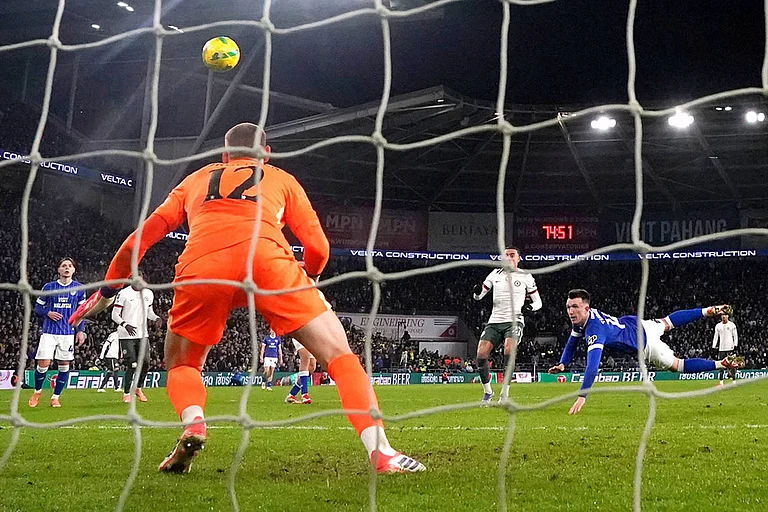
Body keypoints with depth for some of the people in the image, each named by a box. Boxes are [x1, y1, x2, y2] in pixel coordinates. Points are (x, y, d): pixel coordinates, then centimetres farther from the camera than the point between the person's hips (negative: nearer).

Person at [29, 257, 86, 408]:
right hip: (49, 332, -1)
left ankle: (55, 397, 14)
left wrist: (81, 330, 3)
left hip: (68, 333, 1)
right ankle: (37, 391, 19)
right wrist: (48, 313, -10)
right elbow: (37, 307, 10)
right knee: (43, 364, -7)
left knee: (64, 365, 1)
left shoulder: (79, 288, 7)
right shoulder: (49, 287, 4)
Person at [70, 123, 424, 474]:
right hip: (265, 258, -1)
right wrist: (309, 279, 44)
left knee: (180, 366, 25)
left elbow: (139, 240, 30)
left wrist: (106, 292, 41)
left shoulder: (195, 180, 35)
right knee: (339, 354, 7)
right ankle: (380, 451, -9)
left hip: (200, 267, 2)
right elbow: (318, 248, 23)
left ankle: (193, 425, -5)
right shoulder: (281, 179, 31)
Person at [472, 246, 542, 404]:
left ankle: (505, 394, -23)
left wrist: (530, 306, -12)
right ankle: (487, 391, 9)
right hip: (495, 321, 3)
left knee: (509, 350, -30)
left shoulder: (525, 276, 7)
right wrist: (477, 292, -8)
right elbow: (478, 296, 16)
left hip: (514, 321, -3)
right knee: (481, 354, -13)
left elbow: (538, 301, 11)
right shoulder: (495, 274, 13)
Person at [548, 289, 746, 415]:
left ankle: (724, 363, 17)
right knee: (666, 322, 33)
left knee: (678, 365, 7)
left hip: (646, 344, -8)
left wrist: (582, 397, -51)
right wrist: (562, 364, -7)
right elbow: (572, 342, 5)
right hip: (636, 324, 8)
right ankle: (709, 311, 49)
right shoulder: (581, 317, -14)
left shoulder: (595, 332, -40)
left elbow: (592, 366, -49)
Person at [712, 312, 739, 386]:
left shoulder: (732, 325, 2)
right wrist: (714, 347, 4)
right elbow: (716, 336, 11)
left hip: (730, 347, -3)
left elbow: (735, 335, 3)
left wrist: (735, 345, -8)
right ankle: (721, 381, 6)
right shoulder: (718, 326, 10)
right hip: (721, 348, 3)